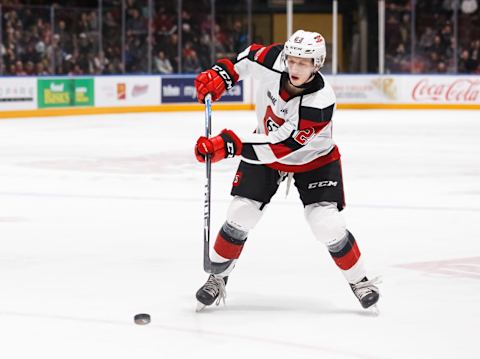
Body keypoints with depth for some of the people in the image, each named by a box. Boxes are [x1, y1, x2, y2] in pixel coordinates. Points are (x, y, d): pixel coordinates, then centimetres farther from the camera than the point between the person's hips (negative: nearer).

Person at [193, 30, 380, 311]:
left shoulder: (320, 102, -38)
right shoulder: (275, 60, -25)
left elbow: (279, 146, -39)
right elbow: (250, 56, 1)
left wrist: (228, 145, -44)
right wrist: (221, 74, -13)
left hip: (313, 158, -4)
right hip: (264, 148, 4)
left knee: (328, 225, -14)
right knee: (240, 216, -4)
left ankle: (359, 280, 9)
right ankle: (218, 277, 16)